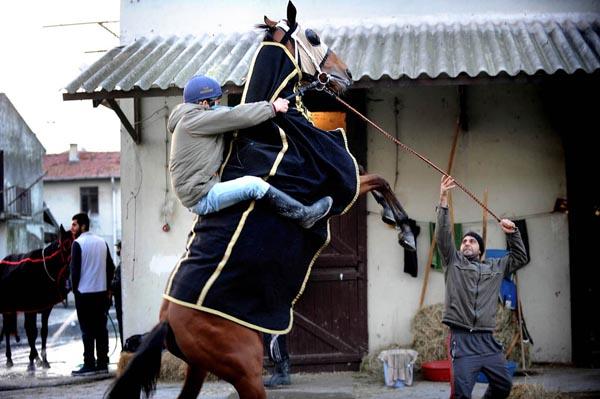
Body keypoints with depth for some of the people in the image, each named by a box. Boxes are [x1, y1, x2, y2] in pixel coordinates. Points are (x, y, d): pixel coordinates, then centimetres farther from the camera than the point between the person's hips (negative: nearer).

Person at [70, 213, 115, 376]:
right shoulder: (102, 242, 9)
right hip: (102, 292, 5)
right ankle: (102, 363, 10)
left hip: (84, 293, -5)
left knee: (87, 330, -2)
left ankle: (89, 365, -2)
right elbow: (111, 267, 9)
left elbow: (75, 269, -12)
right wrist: (107, 287, 15)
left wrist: (74, 288, 1)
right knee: (101, 328, 8)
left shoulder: (78, 243, -9)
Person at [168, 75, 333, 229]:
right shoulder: (191, 119, -12)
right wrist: (273, 107, -6)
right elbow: (235, 116, -15)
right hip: (200, 197, -11)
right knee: (254, 184, -21)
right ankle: (304, 215, -18)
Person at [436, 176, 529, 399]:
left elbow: (520, 258, 30)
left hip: (487, 340, 5)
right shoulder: (453, 262, 11)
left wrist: (513, 233, 15)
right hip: (462, 339, -5)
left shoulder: (495, 267, 21)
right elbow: (443, 236, -1)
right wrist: (443, 200, -11)